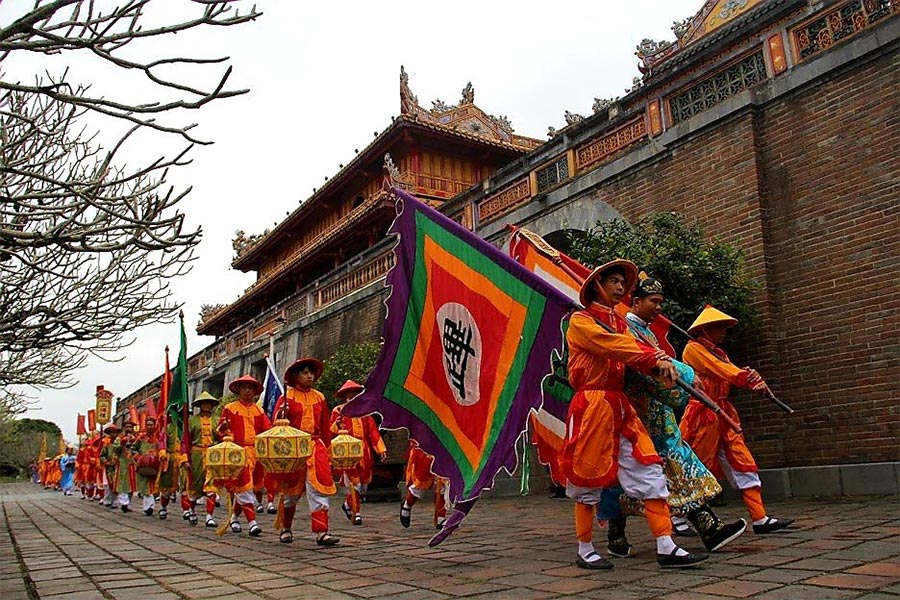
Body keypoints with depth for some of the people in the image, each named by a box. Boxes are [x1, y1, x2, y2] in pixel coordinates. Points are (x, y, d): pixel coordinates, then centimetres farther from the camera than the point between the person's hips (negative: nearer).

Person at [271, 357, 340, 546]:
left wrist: (327, 450, 13)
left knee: (319, 488, -8)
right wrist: (281, 415, -26)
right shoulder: (287, 396, 0)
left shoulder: (319, 397, 11)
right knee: (291, 490, 9)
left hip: (316, 447, 3)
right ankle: (286, 529, 28)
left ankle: (321, 532, -8)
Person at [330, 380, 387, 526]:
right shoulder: (338, 411, 3)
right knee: (353, 484, -8)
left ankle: (347, 504, 32)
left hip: (363, 452, 4)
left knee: (364, 483, 8)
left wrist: (381, 449, 2)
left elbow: (372, 430, 8)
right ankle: (356, 513, 3)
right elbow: (331, 432, 0)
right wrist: (337, 424, -22)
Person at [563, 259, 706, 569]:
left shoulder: (620, 323, 20)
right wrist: (655, 358, -23)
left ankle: (666, 548, -1)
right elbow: (611, 345, -17)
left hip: (621, 407, 7)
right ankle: (585, 550, 14)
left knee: (649, 470, -2)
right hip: (592, 405, -7)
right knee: (587, 477, 0)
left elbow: (634, 352, 2)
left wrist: (659, 364, -19)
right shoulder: (580, 321, -1)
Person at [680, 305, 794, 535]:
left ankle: (760, 518, 3)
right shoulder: (694, 348, -5)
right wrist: (747, 378, -21)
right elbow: (718, 369, -17)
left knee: (744, 464, 2)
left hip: (724, 413, 8)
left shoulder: (719, 352, 20)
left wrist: (754, 382, -15)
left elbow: (732, 374, 5)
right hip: (703, 414, -8)